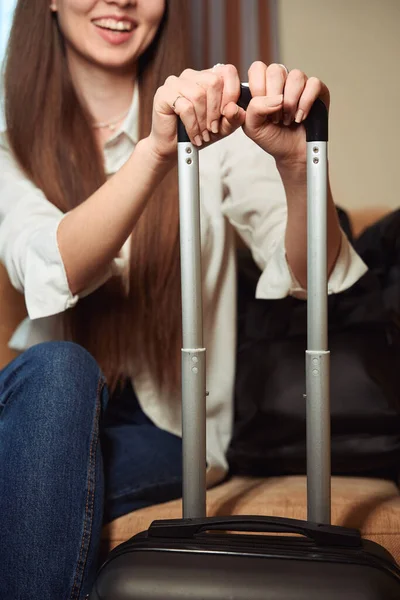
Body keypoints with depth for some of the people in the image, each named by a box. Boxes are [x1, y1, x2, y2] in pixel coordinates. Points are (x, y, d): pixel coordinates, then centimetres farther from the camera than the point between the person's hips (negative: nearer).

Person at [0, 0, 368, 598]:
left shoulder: (215, 126, 0)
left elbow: (310, 278, -13)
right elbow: (51, 273, -19)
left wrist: (294, 161, -33)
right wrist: (158, 150, -34)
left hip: (166, 433, -1)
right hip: (49, 404, 2)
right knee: (54, 368, -30)